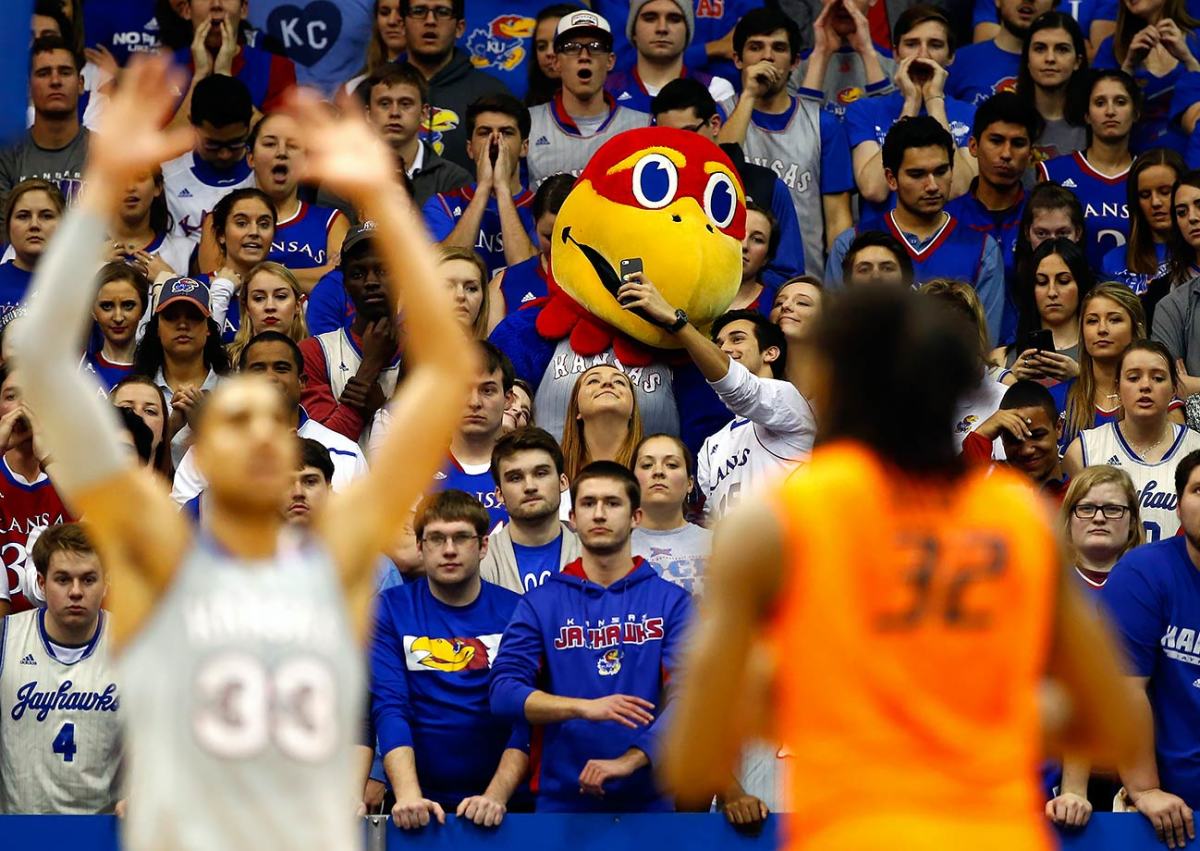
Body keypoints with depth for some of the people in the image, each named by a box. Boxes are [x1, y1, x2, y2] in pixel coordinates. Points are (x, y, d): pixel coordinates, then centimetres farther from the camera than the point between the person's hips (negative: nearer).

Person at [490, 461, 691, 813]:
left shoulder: (671, 601, 4)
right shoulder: (540, 603, 5)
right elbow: (503, 694, -6)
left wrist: (629, 760, -23)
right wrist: (585, 708, -21)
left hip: (648, 801, 0)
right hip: (561, 801, 0)